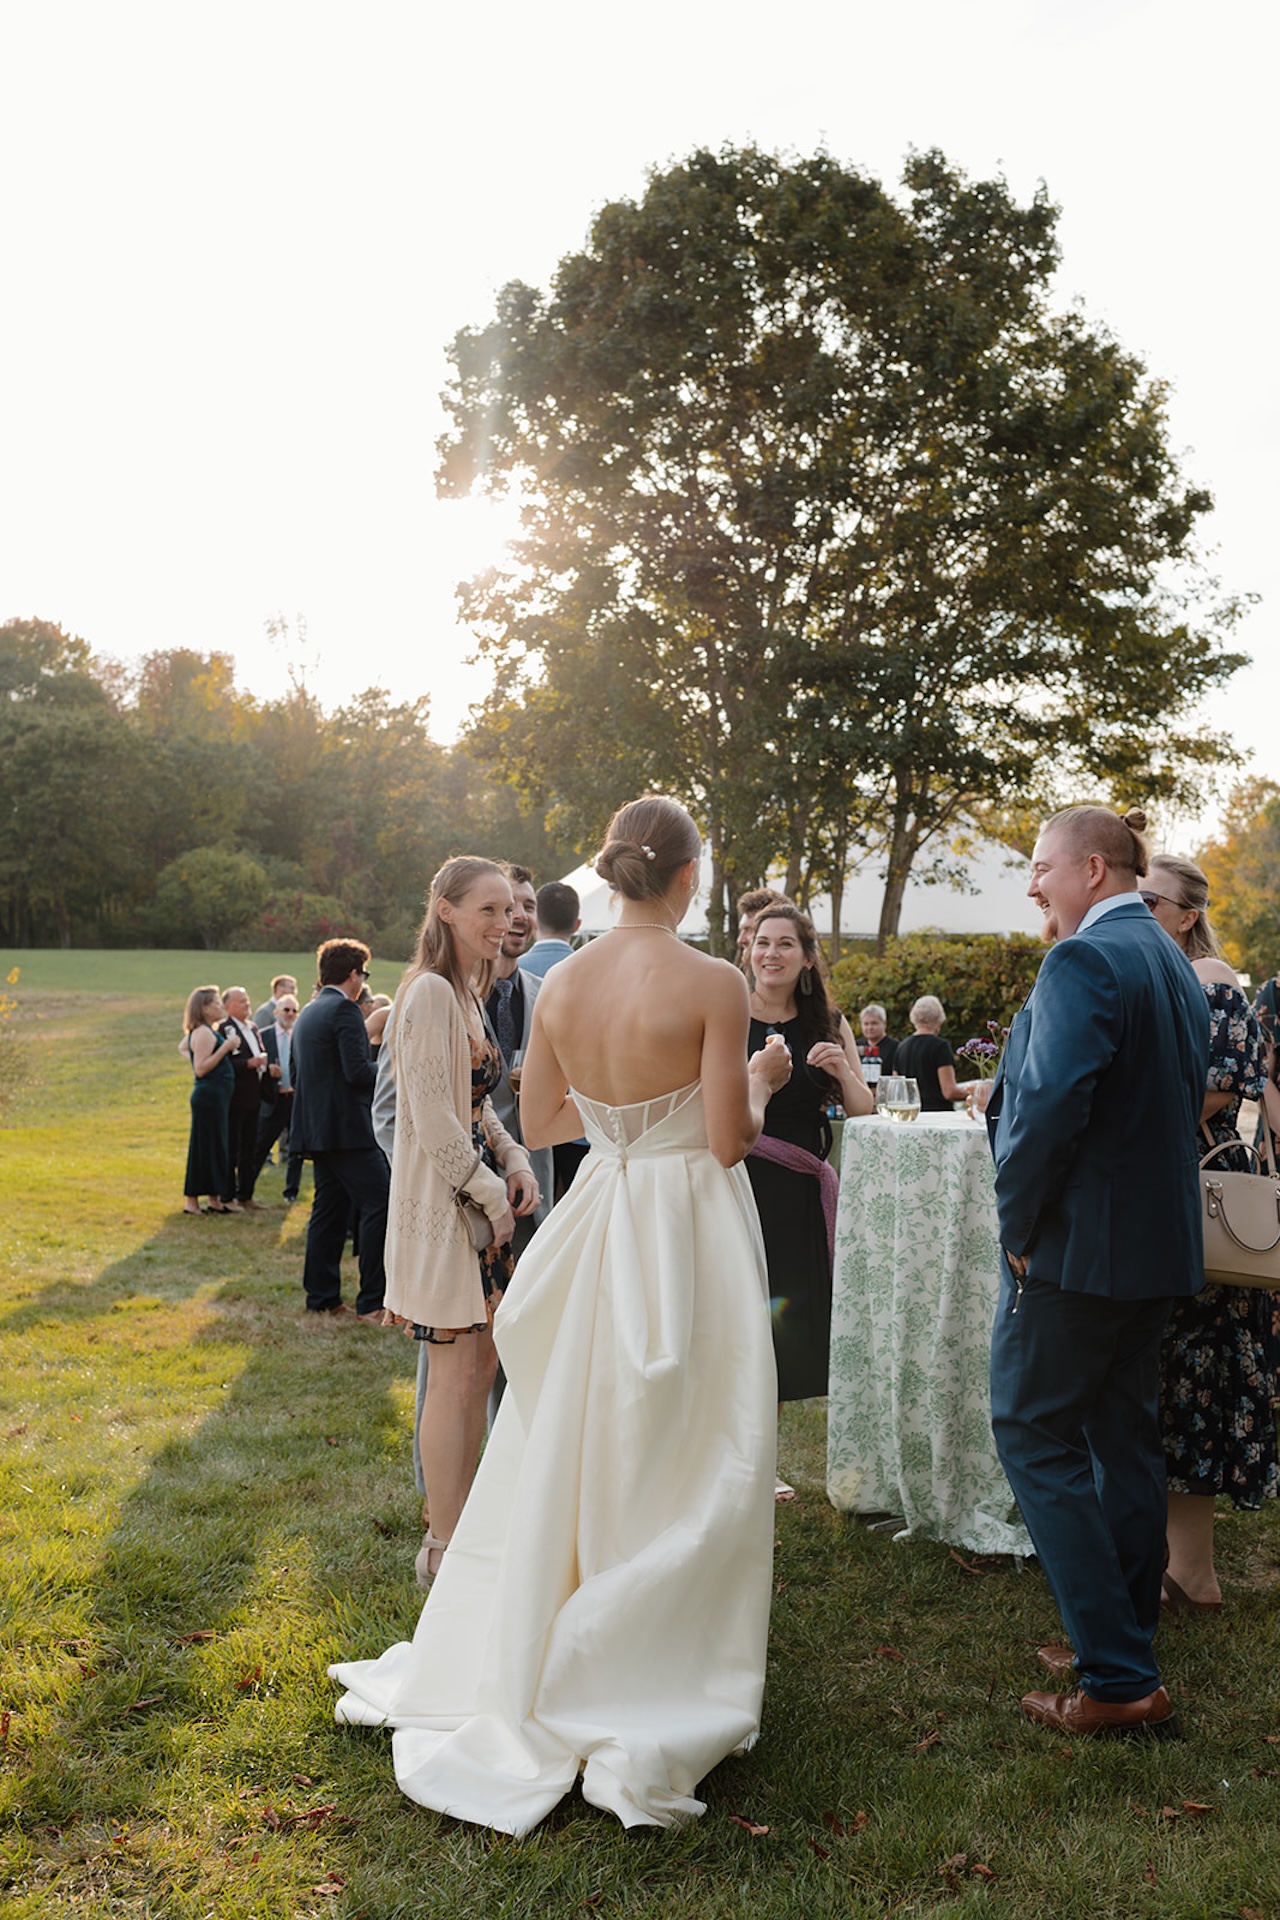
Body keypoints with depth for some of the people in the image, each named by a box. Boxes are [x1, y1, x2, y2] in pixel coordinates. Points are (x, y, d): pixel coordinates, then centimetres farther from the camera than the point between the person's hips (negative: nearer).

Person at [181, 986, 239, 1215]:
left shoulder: (209, 1031, 14)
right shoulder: (203, 1033, -16)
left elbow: (183, 1047, 31)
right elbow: (201, 1069, -22)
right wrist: (225, 1048, -23)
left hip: (217, 1096, 10)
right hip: (209, 1095, -10)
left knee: (216, 1147, 13)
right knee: (204, 1147, -5)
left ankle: (215, 1199, 20)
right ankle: (192, 1200, 1)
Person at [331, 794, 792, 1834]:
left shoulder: (562, 982, 0)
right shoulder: (713, 983, -16)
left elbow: (540, 1119, 7)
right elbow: (730, 1137, -16)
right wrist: (762, 1077, 3)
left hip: (599, 1222, 5)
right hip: (688, 1226, -5)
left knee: (567, 1446, 20)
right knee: (676, 1466, 8)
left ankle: (512, 1663, 36)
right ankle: (652, 1696, 18)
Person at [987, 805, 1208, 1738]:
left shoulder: (1084, 960, -18)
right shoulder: (1174, 963, 13)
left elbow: (1052, 1105, -27)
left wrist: (1019, 1221, -15)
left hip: (1079, 1243, -9)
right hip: (1157, 1244, 10)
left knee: (1034, 1434, -1)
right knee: (1125, 1435, 16)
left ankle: (1118, 1680, 1)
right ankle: (1125, 1646, 27)